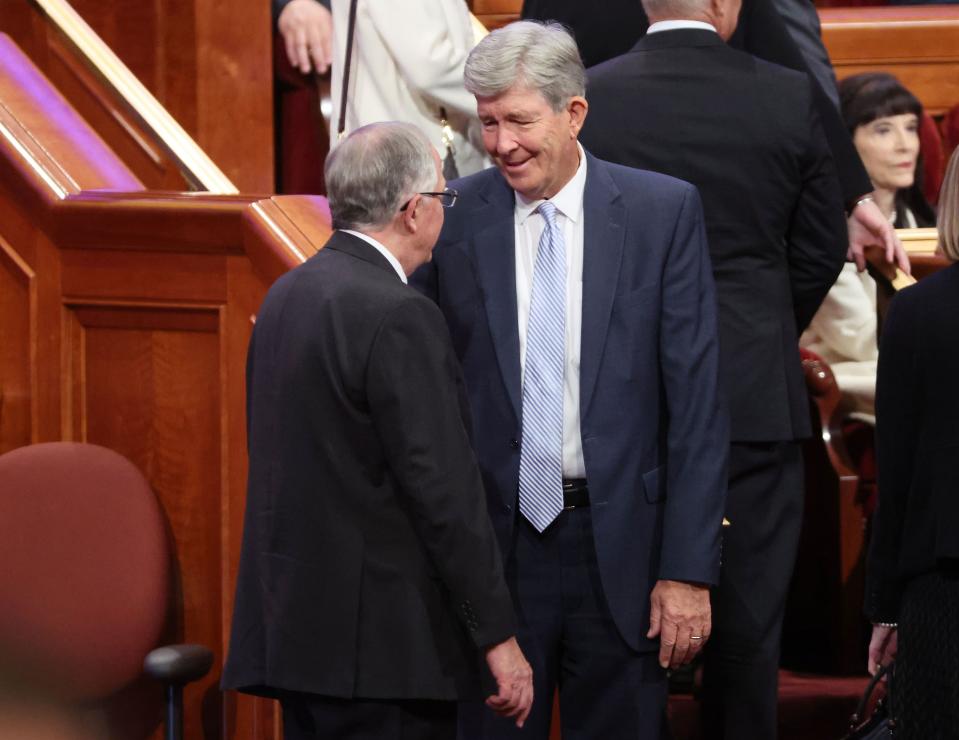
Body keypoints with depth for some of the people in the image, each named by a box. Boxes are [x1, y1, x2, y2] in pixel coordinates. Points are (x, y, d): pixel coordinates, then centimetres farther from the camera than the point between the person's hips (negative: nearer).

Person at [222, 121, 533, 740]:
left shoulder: (287, 296, 12)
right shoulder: (398, 317, -16)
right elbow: (443, 488, -17)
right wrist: (499, 637, -12)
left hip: (294, 621, 9)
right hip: (380, 640, -9)